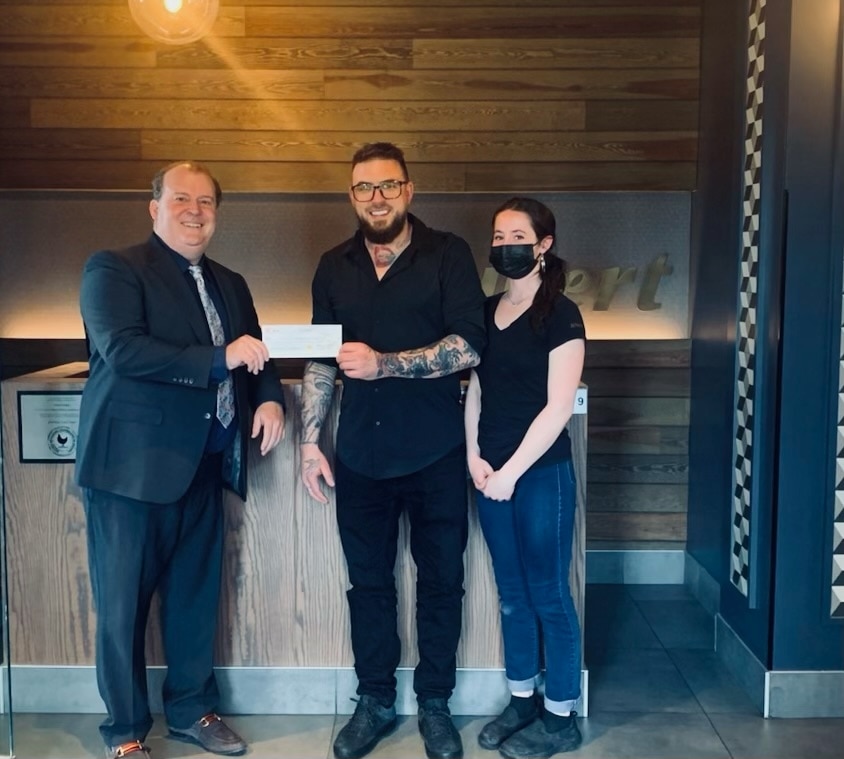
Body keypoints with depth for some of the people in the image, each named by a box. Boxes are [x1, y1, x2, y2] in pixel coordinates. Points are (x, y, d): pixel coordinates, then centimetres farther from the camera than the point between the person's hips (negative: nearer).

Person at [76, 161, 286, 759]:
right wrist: (218, 360, -22)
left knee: (196, 595, 14)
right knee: (124, 602, 4)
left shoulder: (230, 285, 17)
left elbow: (251, 357, 22)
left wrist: (270, 397, 0)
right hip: (134, 462, -6)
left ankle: (193, 709, 31)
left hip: (203, 464, 6)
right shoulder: (113, 269, -4)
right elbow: (120, 349, -19)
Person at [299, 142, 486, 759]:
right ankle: (376, 702, 30)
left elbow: (469, 345, -14)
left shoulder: (448, 255, -4)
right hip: (361, 454, 3)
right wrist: (310, 442, 4)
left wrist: (383, 363, -22)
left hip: (435, 453, -3)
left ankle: (435, 706, 27)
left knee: (441, 581, 9)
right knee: (369, 581, 13)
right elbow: (320, 362, 10)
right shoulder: (335, 267, 8)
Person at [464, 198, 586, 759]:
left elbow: (558, 408, -14)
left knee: (549, 595, 5)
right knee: (512, 594, 15)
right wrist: (474, 457, -1)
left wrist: (511, 471, -14)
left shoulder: (561, 315, -9)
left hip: (540, 474, -6)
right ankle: (522, 702, 30)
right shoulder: (485, 310, 9)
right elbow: (475, 389, 12)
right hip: (490, 474, 6)